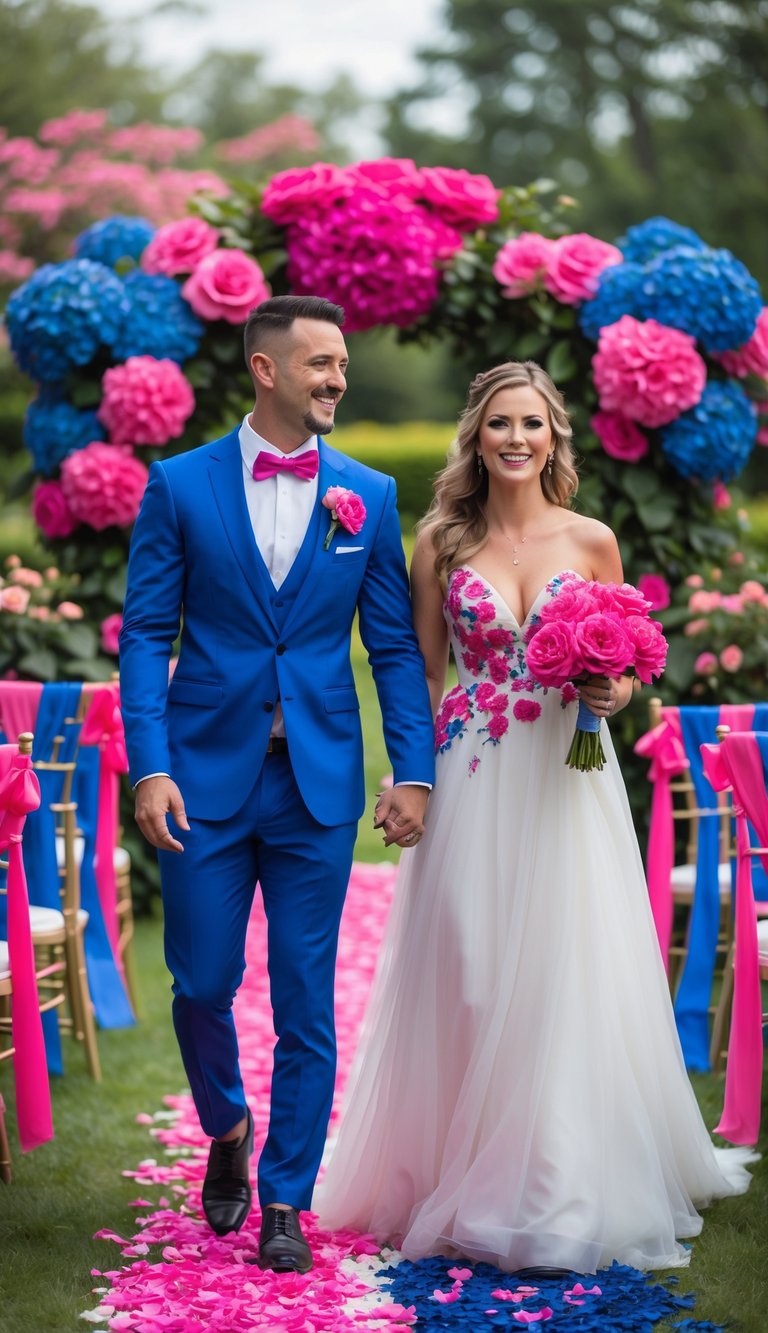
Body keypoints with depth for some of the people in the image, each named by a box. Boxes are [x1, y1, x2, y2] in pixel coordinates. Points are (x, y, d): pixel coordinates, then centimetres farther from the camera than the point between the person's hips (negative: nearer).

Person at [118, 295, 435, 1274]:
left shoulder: (368, 496, 5)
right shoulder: (180, 486, 0)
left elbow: (395, 644, 6)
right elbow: (146, 634, -1)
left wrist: (414, 771, -3)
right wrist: (148, 768, -11)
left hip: (318, 782, 1)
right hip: (206, 776, -1)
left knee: (306, 1004, 4)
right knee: (201, 984, 5)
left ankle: (285, 1201, 16)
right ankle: (226, 1130, 34)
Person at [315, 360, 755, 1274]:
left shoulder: (592, 541, 4)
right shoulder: (442, 541, 4)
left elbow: (622, 665, 13)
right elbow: (421, 670, 7)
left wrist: (615, 691, -10)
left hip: (567, 780, 0)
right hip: (471, 780, 0)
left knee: (565, 979, 0)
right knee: (470, 979, 2)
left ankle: (565, 1189, 12)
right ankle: (463, 1178, 17)